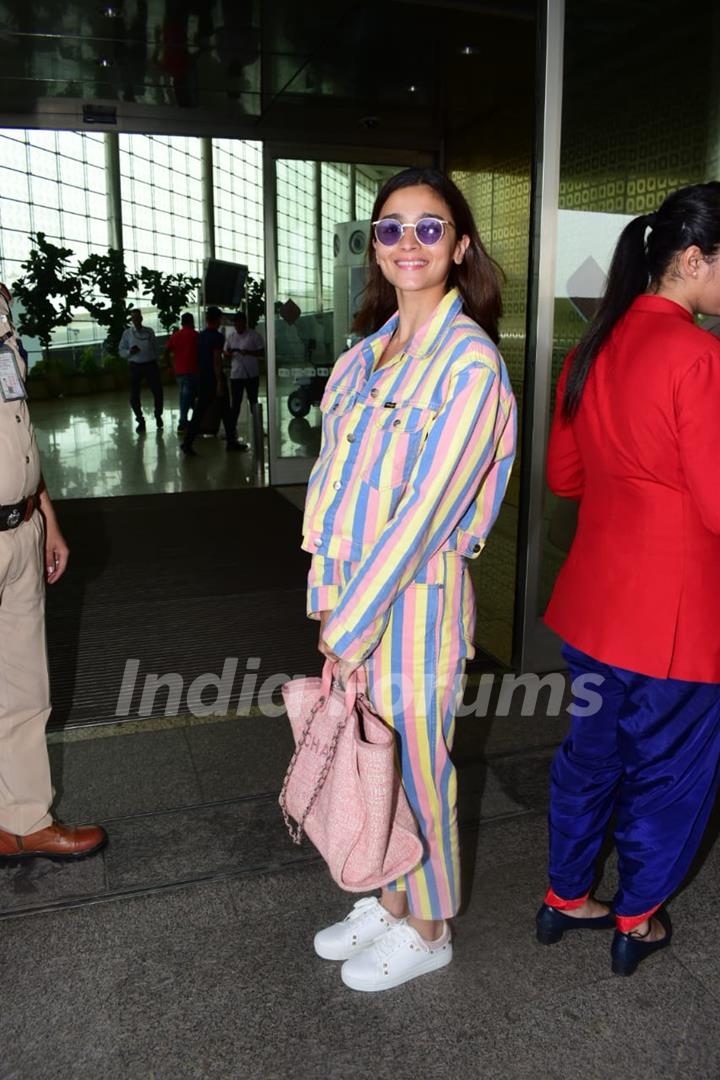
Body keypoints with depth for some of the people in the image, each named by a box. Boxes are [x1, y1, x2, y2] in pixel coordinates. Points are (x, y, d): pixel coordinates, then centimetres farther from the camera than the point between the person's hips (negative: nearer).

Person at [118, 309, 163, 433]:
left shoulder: (149, 331, 4)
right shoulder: (127, 333, 3)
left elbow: (155, 348, 9)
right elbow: (121, 350, 4)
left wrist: (155, 361, 7)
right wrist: (129, 352, -15)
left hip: (150, 364, 0)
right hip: (135, 366, 0)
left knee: (158, 392, -1)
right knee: (134, 396, 0)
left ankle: (158, 416, 24)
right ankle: (140, 421, 19)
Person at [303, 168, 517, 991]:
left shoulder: (470, 360, -14)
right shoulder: (370, 351, 9)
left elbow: (428, 507, -19)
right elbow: (337, 474, 7)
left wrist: (351, 624, -17)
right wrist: (330, 598, 0)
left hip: (414, 593, -7)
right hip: (351, 588, 7)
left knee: (413, 763, 10)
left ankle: (426, 930, 35)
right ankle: (388, 901, 43)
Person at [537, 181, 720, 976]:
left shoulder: (594, 349, 4)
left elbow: (563, 475, 11)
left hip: (592, 596, 7)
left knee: (590, 750, 22)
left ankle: (564, 899, 39)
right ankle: (636, 923, 35)